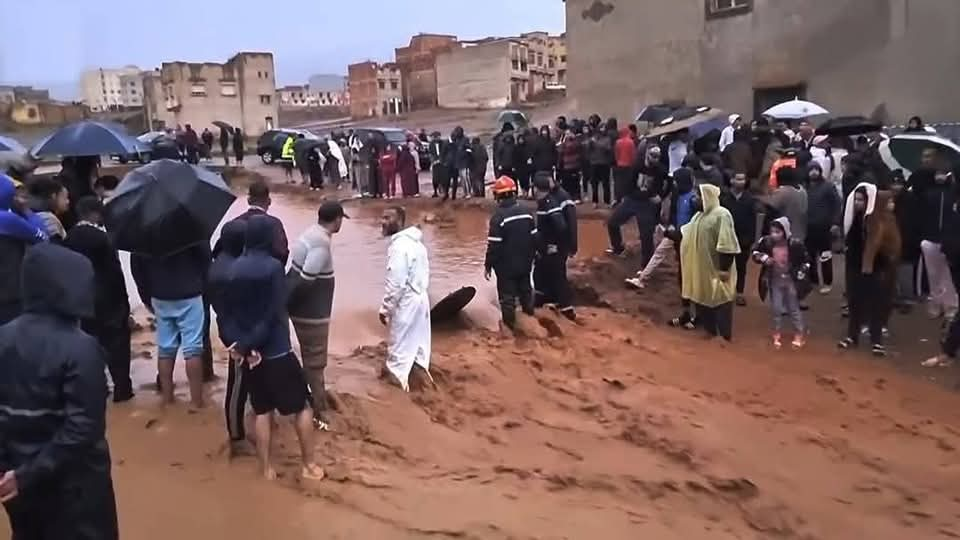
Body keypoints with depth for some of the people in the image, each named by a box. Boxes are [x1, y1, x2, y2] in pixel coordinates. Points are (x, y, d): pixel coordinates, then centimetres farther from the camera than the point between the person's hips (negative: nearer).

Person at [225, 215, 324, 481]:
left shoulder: (235, 268, 3)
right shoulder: (273, 266, -14)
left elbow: (229, 310, 1)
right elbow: (273, 314, -17)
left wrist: (242, 343, -8)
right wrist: (248, 345, -11)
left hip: (249, 351, 6)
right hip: (277, 350, -6)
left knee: (262, 410, 15)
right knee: (302, 406, 9)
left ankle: (266, 468, 21)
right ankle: (309, 465, 15)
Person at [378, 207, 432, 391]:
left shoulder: (399, 246, -22)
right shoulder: (416, 242, 8)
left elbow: (395, 284, -24)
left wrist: (384, 309, -16)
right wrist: (419, 290, 21)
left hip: (406, 302, -9)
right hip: (420, 298, 9)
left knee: (399, 346, 4)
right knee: (418, 341, 20)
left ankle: (397, 382, 14)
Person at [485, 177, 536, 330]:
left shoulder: (498, 217, -21)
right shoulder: (526, 212, -1)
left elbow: (494, 245, -20)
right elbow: (535, 238, 6)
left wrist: (488, 265, -9)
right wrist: (531, 257, 19)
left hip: (506, 265, -6)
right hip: (524, 263, 6)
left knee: (507, 295, 5)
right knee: (525, 289, 22)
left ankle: (509, 323, 13)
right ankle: (529, 313, 36)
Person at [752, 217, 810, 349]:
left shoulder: (795, 244, -21)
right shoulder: (766, 242, -16)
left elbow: (806, 261, -8)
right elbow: (755, 252, 1)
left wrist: (800, 275, -12)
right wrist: (763, 258, -18)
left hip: (791, 280, -2)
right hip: (774, 280, 2)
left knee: (793, 308, 12)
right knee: (776, 309, 12)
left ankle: (800, 333, 29)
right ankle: (777, 334, 30)